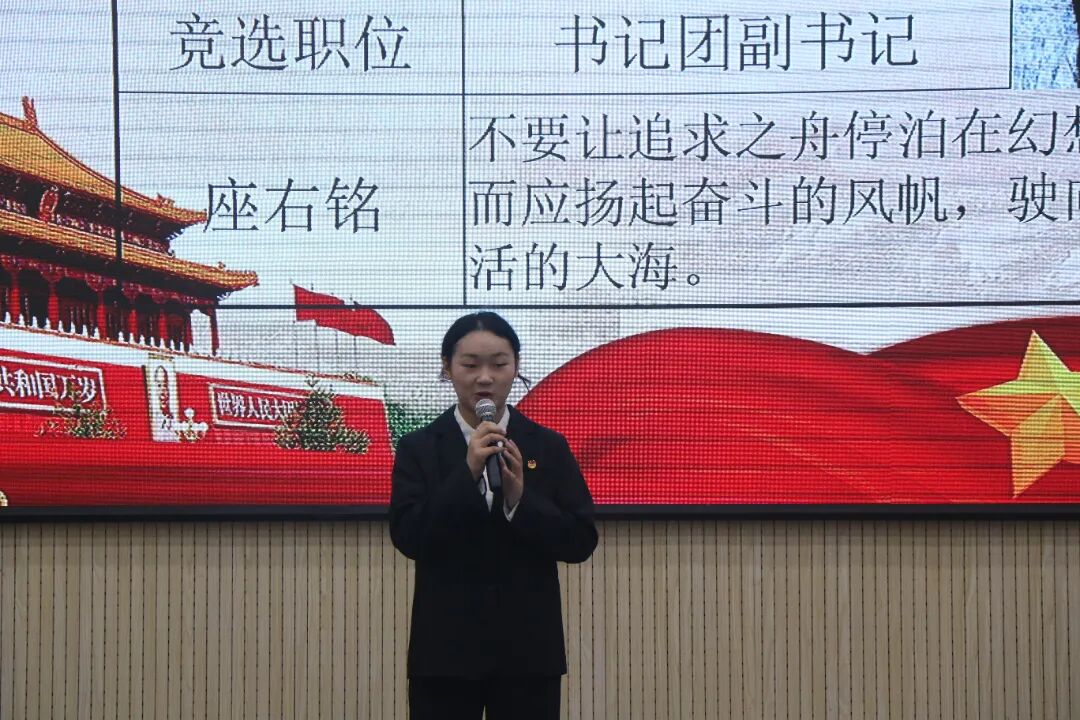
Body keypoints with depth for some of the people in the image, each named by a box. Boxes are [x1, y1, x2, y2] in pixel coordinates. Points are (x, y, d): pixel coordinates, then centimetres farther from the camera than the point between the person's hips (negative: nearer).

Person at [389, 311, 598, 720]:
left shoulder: (548, 447, 4)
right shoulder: (420, 449, 1)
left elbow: (581, 542, -2)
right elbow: (407, 537, -10)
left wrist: (521, 498, -17)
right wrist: (467, 472, -19)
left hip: (528, 649, 1)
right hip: (446, 650, -1)